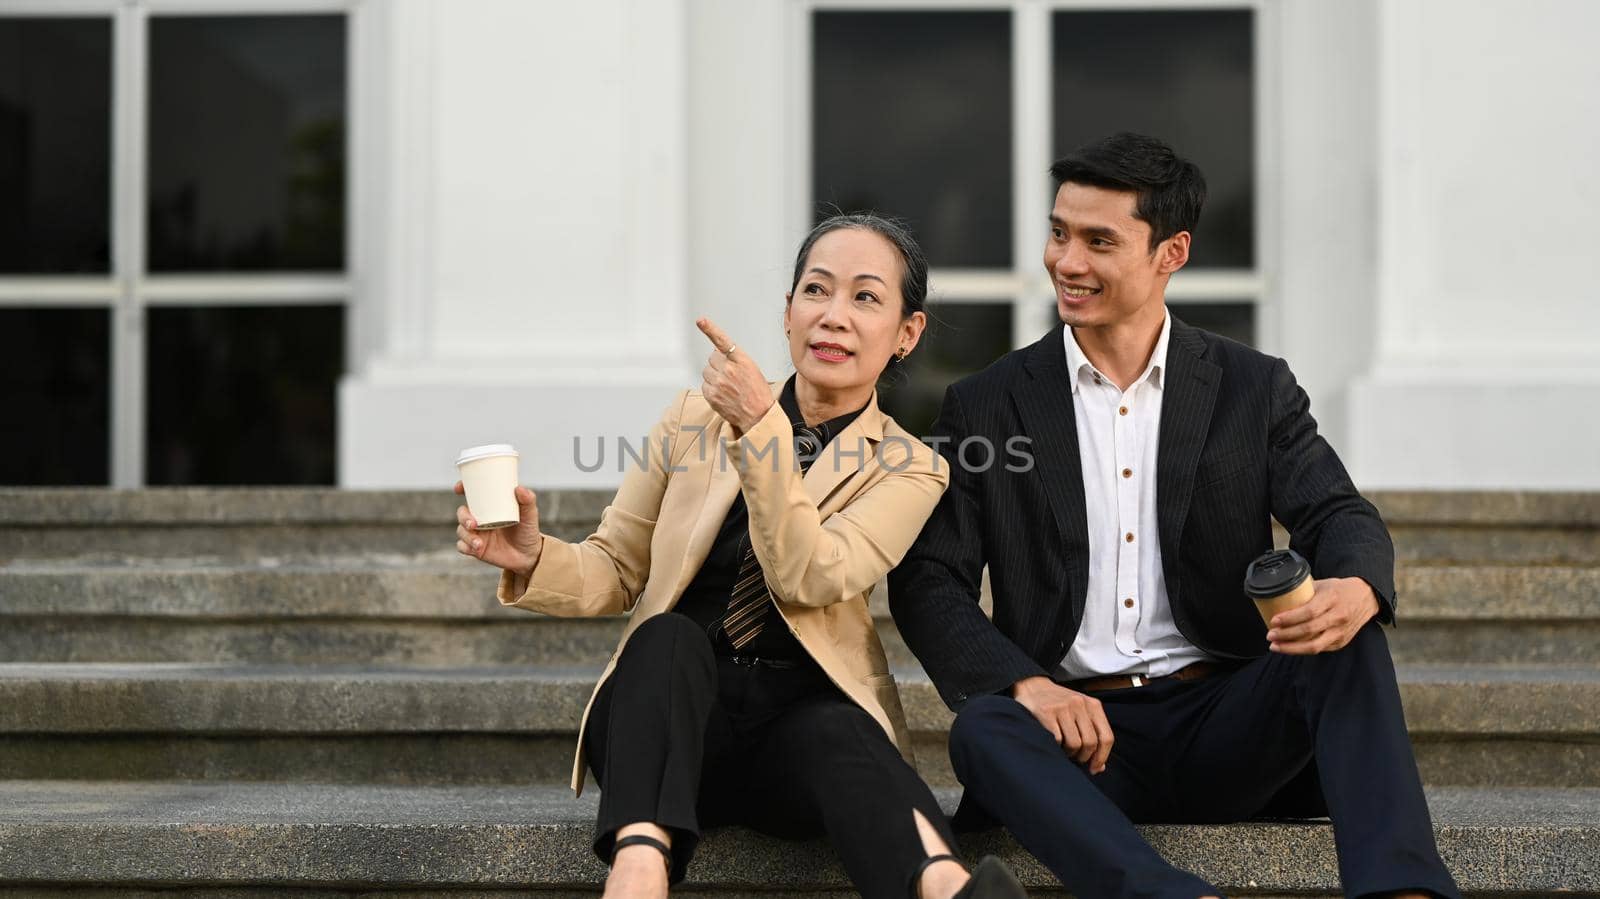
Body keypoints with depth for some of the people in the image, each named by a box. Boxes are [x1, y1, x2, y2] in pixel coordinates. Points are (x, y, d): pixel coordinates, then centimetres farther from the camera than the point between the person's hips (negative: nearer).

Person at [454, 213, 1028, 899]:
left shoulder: (907, 468, 4)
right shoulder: (696, 417, 10)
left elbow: (807, 577, -13)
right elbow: (616, 572, 12)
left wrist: (760, 427, -19)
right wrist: (534, 560, -10)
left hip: (801, 720, -1)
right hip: (664, 717, 2)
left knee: (834, 729, -36)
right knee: (670, 634, -33)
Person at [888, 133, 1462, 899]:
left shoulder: (1253, 389, 9)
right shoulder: (987, 405, 7)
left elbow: (1338, 516, -3)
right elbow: (925, 580, 1)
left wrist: (1357, 588, -30)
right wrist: (1025, 683, -19)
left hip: (1223, 725, 1)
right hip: (1080, 733, -1)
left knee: (1347, 642, -27)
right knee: (984, 729, -33)